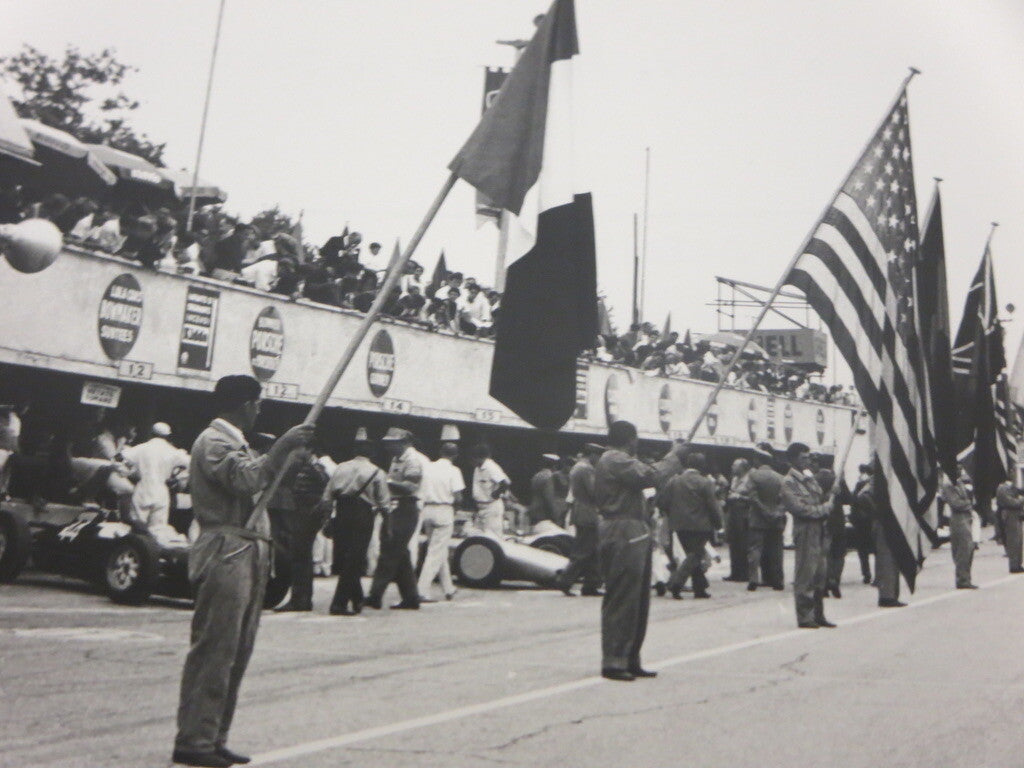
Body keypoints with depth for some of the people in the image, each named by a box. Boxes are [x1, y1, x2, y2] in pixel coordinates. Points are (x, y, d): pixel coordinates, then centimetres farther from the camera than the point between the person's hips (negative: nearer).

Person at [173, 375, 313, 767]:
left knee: (236, 652, 11)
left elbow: (256, 482, 22)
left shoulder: (234, 441, 24)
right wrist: (282, 446, -24)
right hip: (225, 555, -10)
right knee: (213, 650, -7)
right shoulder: (213, 441, -8)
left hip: (246, 555, 10)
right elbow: (246, 479, -25)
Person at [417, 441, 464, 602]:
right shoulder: (453, 471, -7)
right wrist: (454, 501, 8)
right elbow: (458, 497, -12)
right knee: (437, 553, -2)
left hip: (427, 509, 6)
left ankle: (448, 589, 27)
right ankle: (422, 592, -8)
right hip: (444, 511, -6)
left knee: (441, 552, 18)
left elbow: (420, 493, 5)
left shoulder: (429, 467, 7)